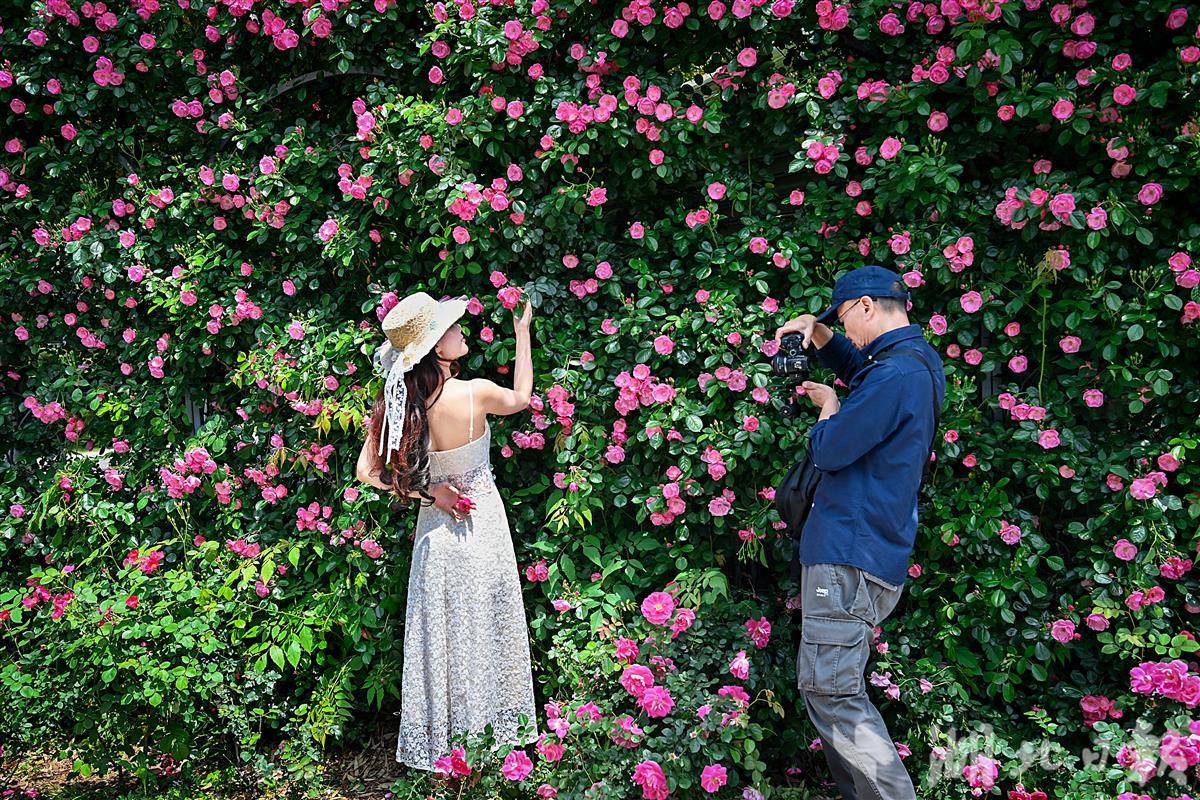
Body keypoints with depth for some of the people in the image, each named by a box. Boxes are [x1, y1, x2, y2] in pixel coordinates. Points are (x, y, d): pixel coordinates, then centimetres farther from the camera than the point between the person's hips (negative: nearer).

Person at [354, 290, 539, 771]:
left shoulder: (398, 403, -10)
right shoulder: (475, 393, -20)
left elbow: (368, 471, -7)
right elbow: (521, 398, 2)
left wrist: (426, 489, -3)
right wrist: (522, 331, 9)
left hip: (435, 530, 4)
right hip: (482, 524, -3)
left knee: (441, 636, 16)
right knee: (484, 632, 13)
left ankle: (441, 743, 31)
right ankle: (493, 728, 30)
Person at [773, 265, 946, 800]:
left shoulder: (896, 374, -18)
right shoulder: (916, 363, 14)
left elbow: (828, 451, -17)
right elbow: (857, 368, 36)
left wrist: (828, 409, 4)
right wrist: (818, 335, 19)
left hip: (849, 556, -10)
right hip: (868, 554, 10)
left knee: (827, 691, -9)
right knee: (838, 689, 16)